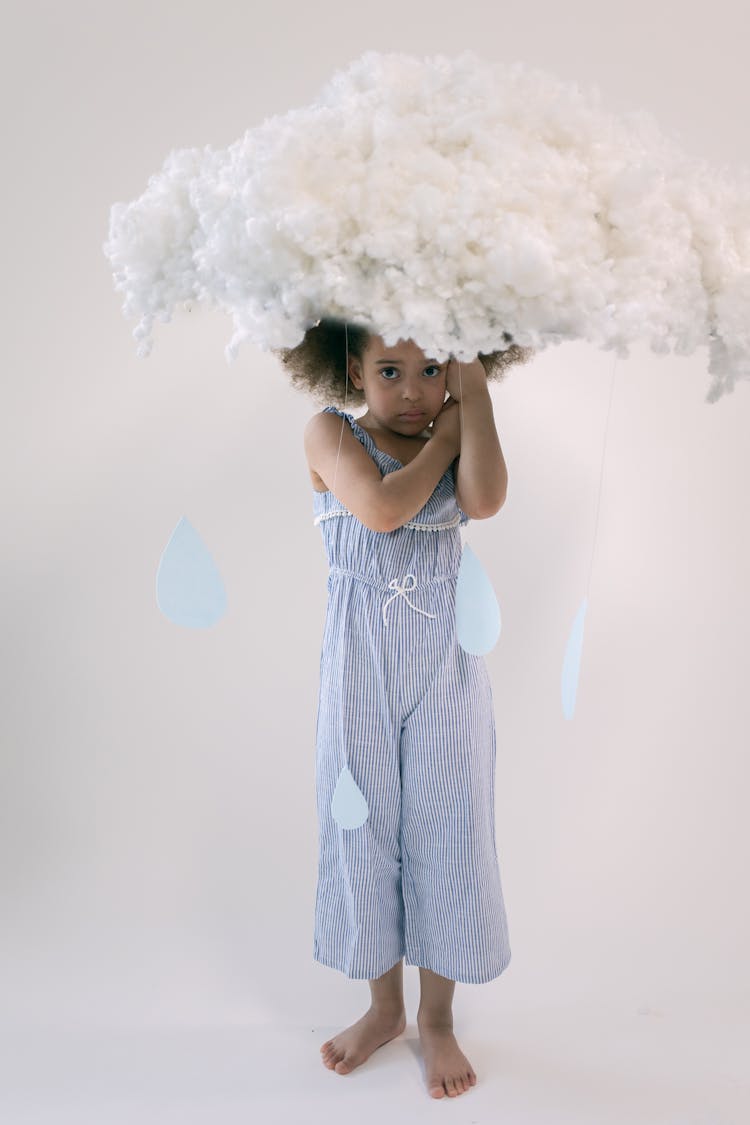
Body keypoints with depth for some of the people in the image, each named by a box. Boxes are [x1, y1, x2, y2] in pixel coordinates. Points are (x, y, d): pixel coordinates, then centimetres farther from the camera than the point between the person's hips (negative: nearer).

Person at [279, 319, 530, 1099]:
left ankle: (436, 1018, 31)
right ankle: (384, 1005, 36)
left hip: (445, 670, 1)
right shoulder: (330, 434, -4)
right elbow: (382, 509, -22)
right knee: (363, 832, 12)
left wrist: (474, 390, -15)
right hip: (360, 675, -1)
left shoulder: (460, 440, 2)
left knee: (445, 833, 9)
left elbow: (483, 500, -21)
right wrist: (441, 437, -11)